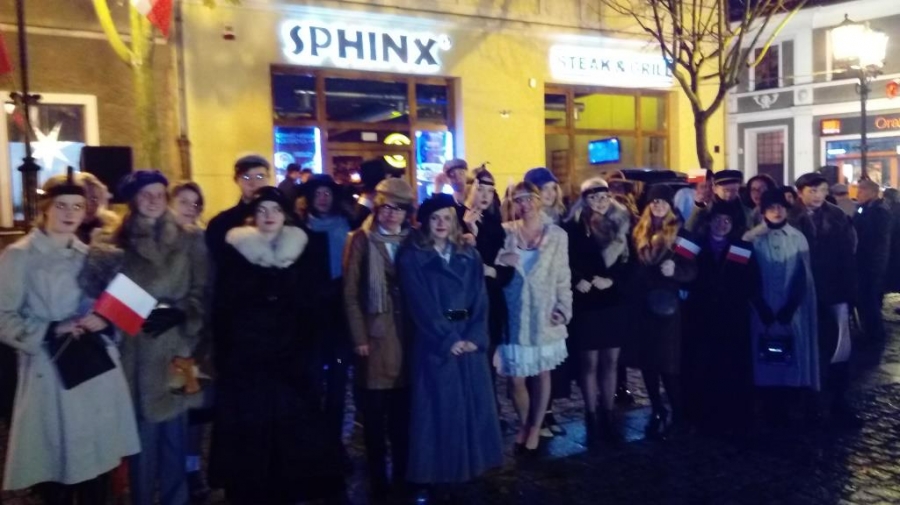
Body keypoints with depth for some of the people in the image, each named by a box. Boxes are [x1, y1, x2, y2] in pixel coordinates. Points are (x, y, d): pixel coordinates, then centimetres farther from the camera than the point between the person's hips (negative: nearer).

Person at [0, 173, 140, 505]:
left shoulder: (89, 255, 13)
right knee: (55, 464, 2)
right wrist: (51, 331, -19)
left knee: (97, 459, 9)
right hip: (51, 371, -5)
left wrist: (105, 320, -4)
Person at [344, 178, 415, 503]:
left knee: (403, 414, 11)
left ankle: (403, 475, 25)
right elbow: (350, 293, -4)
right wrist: (359, 337, -9)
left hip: (407, 335, 3)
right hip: (375, 335, -2)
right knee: (375, 416, 6)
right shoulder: (361, 240, -1)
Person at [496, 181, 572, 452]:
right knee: (517, 378, 2)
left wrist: (564, 308, -4)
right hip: (514, 315, 0)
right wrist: (500, 264, -16)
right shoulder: (505, 232, 3)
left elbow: (563, 277, 4)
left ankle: (535, 427, 25)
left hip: (544, 315, 0)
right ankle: (524, 424, 27)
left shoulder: (557, 235, 3)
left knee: (542, 373, 8)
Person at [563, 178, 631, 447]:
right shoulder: (574, 227, -3)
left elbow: (629, 264, 6)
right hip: (586, 304, -3)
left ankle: (609, 415, 20)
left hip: (615, 303, 4)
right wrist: (579, 281, -22)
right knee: (589, 363, 3)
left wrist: (611, 280, -9)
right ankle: (592, 417, 13)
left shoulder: (620, 225, 8)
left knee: (610, 361, 9)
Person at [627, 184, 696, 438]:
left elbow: (692, 270, -6)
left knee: (667, 364, -5)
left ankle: (677, 415, 9)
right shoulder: (639, 232, 9)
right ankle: (657, 412, 23)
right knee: (646, 361, 9)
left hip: (667, 306, -4)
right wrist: (631, 297, 9)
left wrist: (674, 270, -24)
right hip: (641, 306, 4)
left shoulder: (679, 233, -2)